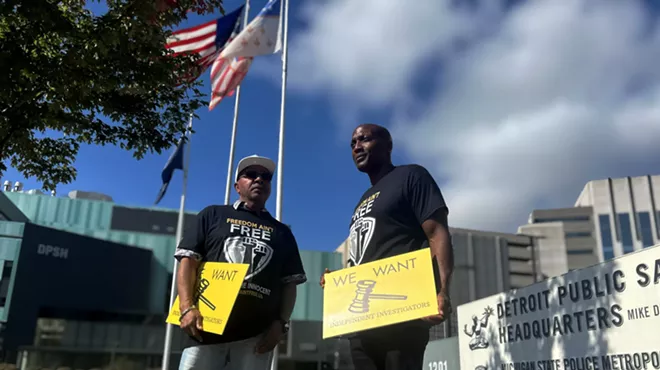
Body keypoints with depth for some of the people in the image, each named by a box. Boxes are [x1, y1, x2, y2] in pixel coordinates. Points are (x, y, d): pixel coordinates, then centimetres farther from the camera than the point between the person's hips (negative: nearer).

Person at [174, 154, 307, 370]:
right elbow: (188, 262, 7)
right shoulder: (213, 215, 15)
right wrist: (187, 308, -7)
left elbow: (289, 283, 15)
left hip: (257, 334, 2)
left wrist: (281, 322, -1)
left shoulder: (282, 232, 19)